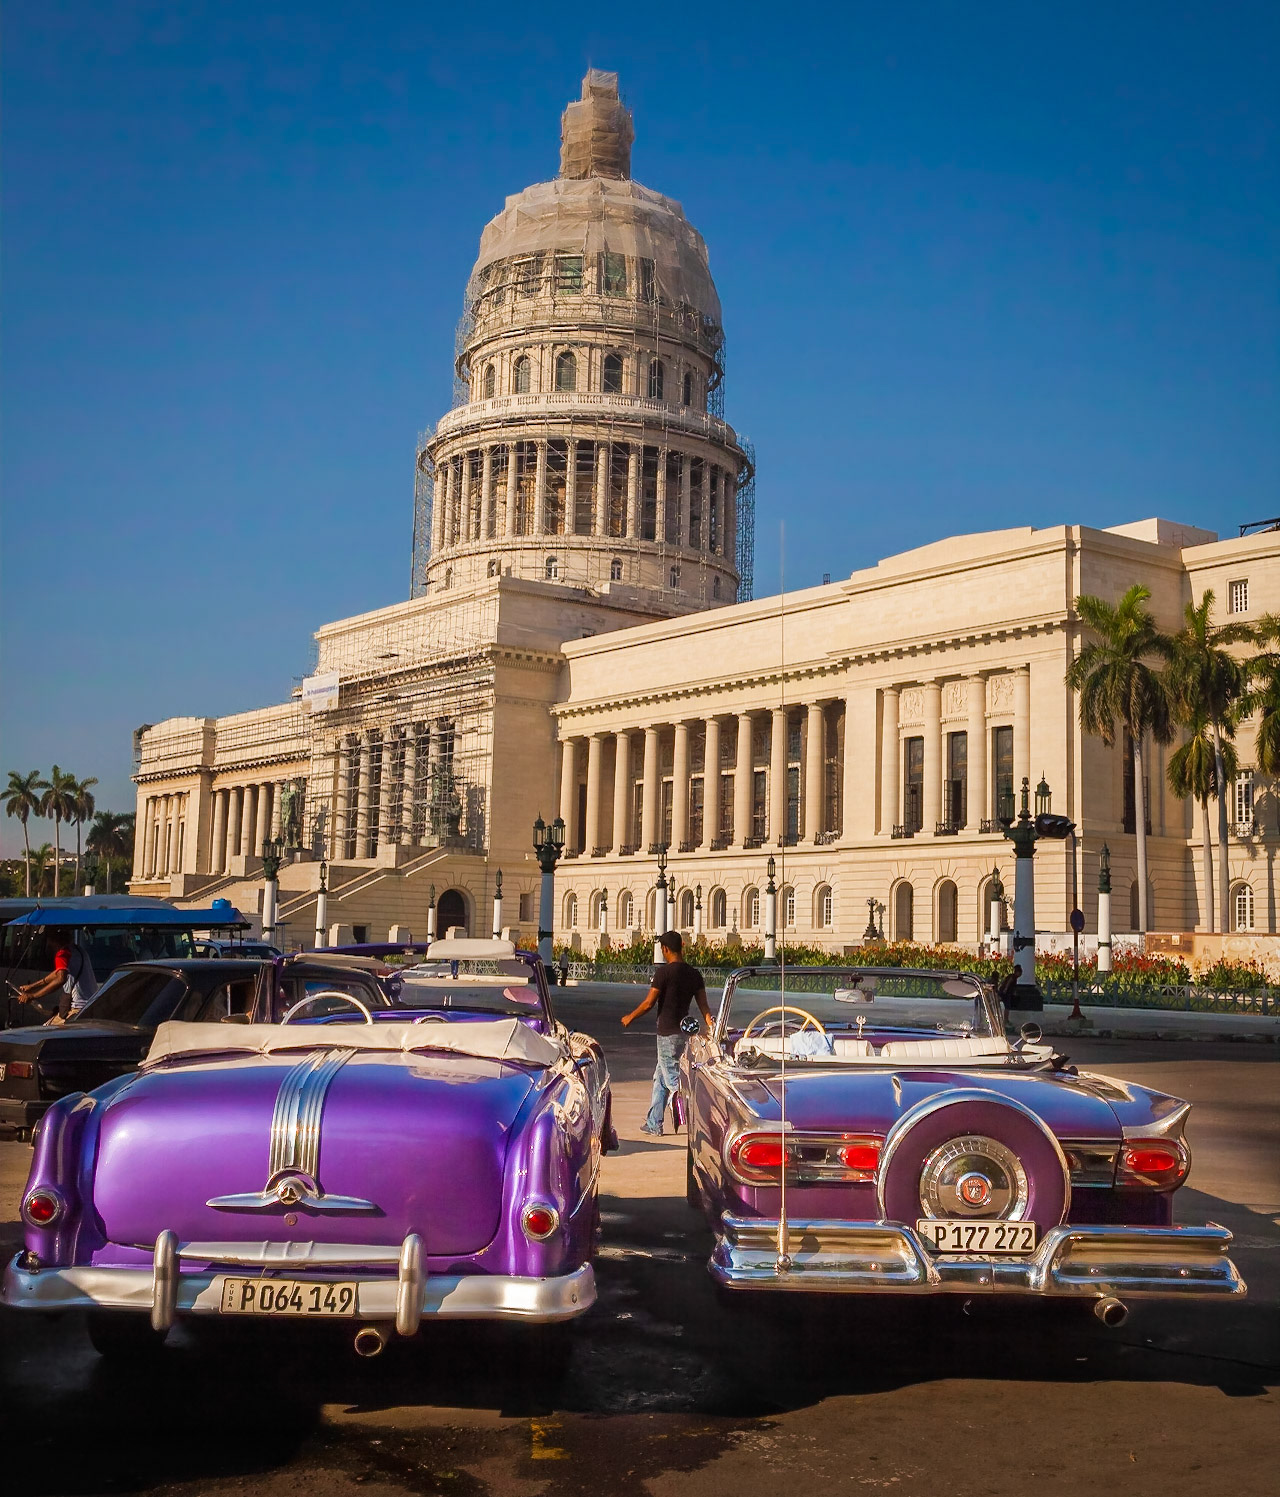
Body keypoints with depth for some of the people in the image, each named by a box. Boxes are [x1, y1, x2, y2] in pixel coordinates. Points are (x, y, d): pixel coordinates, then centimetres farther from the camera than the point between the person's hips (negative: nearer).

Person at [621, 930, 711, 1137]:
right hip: (684, 1032, 8)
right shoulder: (694, 974, 8)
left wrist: (630, 1018, 4)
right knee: (660, 1078, 18)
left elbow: (649, 1003, -11)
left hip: (667, 1034, -8)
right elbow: (704, 1005, 2)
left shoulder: (664, 972, -13)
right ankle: (654, 1124, 24)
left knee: (674, 1081, -5)